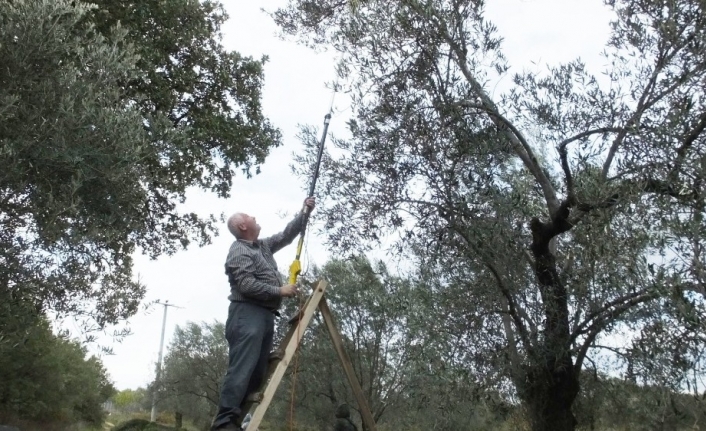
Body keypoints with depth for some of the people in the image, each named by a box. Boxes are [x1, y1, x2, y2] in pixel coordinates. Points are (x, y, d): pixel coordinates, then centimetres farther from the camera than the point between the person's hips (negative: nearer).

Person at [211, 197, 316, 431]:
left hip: (265, 314, 9)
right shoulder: (239, 251, -6)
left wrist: (304, 213, 24)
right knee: (242, 369, -17)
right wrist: (280, 291, -11)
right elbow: (247, 285, -16)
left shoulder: (263, 245, 22)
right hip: (248, 314, -9)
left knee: (258, 371, 4)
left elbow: (286, 235, 30)